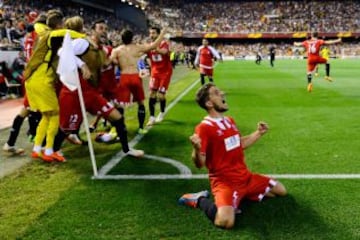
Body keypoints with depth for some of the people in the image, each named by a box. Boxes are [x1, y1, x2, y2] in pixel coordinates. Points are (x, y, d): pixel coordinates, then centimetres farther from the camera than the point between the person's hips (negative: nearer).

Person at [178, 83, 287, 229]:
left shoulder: (229, 121, 9)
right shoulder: (204, 127, -18)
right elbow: (200, 164, -20)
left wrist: (258, 133, 20)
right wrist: (196, 149, -40)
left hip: (245, 176, 9)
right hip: (224, 181, -8)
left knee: (281, 190, 17)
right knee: (225, 221, -33)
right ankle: (200, 200, -4)